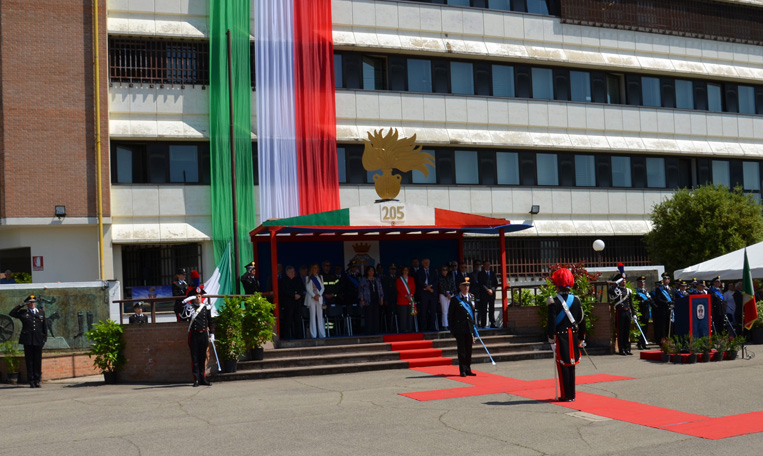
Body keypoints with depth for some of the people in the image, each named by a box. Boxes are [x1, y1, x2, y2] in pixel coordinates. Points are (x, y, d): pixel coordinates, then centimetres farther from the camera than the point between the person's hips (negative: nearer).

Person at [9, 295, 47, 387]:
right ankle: (31, 381, 3)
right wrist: (21, 305, -6)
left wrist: (45, 338, 9)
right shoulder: (23, 313, 9)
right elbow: (11, 313, -5)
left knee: (38, 360, 3)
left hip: (38, 340, 2)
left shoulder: (41, 312, 15)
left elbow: (44, 327, 16)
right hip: (27, 340, -2)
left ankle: (37, 380, 9)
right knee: (29, 361, -1)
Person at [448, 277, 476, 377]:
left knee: (469, 350, 8)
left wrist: (474, 325, 12)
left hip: (469, 328, 4)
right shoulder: (455, 299, -2)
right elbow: (450, 315, 0)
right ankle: (462, 370, 4)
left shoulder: (472, 297, 12)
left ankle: (468, 369, 17)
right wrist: (452, 329, -5)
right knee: (461, 350, -1)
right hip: (460, 329, -4)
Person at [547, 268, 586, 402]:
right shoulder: (576, 300, 4)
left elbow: (552, 322, -14)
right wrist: (582, 338, 16)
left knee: (563, 366, 1)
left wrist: (551, 339, -7)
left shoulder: (554, 302, -11)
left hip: (560, 337, -5)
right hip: (573, 336, 5)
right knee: (571, 366, 12)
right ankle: (572, 395, 17)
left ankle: (566, 396, 4)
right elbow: (582, 320, 8)